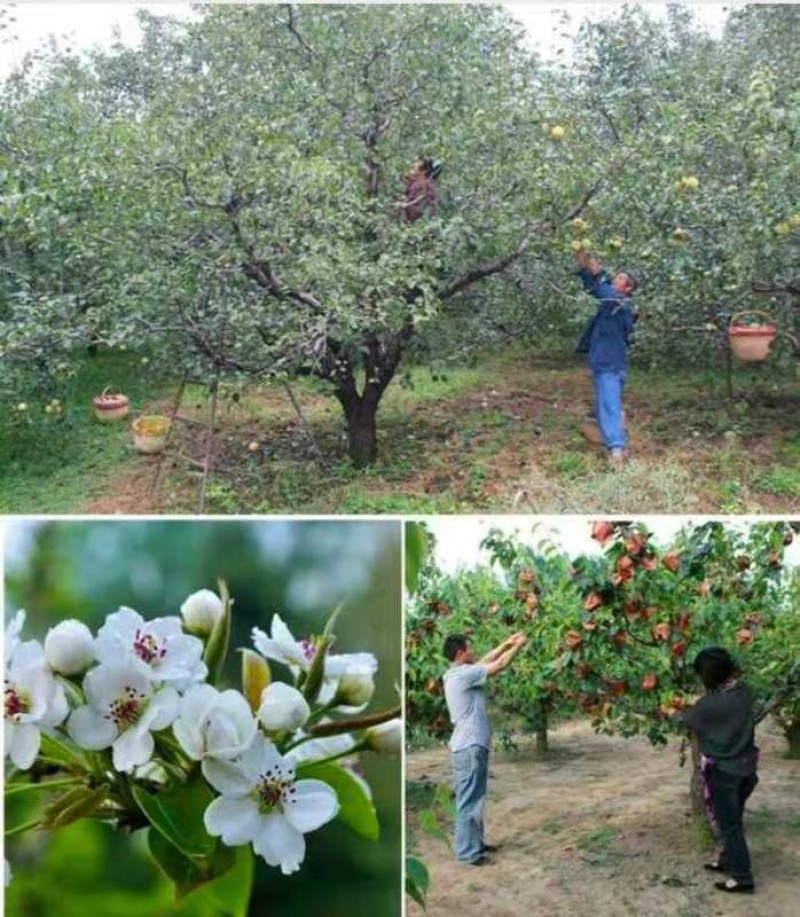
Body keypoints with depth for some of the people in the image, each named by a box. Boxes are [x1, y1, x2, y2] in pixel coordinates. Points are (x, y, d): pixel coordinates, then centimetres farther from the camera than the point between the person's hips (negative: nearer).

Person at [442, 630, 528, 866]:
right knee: (469, 801, -4)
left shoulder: (457, 674, 12)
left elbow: (486, 661, 23)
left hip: (470, 746, 10)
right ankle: (467, 851, 0)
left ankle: (475, 842, 27)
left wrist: (507, 643, 22)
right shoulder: (463, 674, -18)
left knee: (474, 799, 18)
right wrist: (518, 646, 2)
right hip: (469, 748, -10)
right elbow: (499, 666, -12)